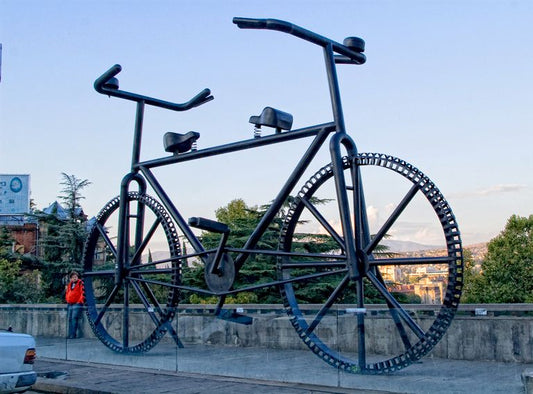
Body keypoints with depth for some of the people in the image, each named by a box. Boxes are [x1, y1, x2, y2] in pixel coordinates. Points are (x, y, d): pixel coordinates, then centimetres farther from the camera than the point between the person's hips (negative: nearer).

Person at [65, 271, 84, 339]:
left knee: (74, 318, -14)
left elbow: (83, 293, -8)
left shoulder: (80, 283, -4)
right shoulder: (69, 284, 16)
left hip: (77, 304, -7)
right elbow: (67, 292, 27)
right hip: (69, 304, 7)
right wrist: (67, 300, 15)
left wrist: (79, 301, -12)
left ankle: (73, 334, -15)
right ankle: (70, 334, 9)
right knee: (69, 319, 5)